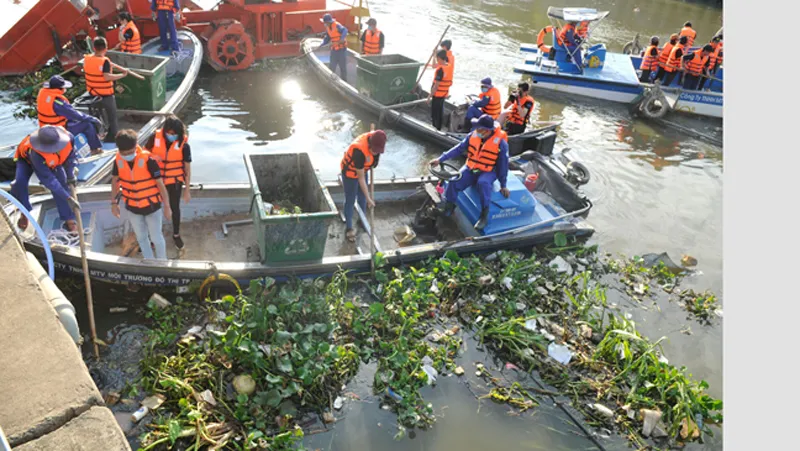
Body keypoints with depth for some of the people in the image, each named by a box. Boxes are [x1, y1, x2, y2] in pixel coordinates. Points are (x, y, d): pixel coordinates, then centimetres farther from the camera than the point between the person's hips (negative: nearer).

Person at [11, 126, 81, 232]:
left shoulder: (68, 137, -38)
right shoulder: (36, 154, -48)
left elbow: (70, 155, -13)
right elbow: (49, 179, -43)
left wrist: (70, 175, -16)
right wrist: (68, 198, -44)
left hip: (51, 160, 4)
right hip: (26, 158, -3)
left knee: (61, 182, -11)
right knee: (19, 182, -25)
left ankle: (69, 220, -5)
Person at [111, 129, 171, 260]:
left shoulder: (148, 160, -24)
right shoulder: (118, 160, -11)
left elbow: (160, 183, -16)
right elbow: (115, 180, 6)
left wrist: (166, 206, -11)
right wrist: (114, 202, 9)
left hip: (151, 206, -4)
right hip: (132, 207, 4)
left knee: (156, 237, 9)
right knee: (141, 237, 19)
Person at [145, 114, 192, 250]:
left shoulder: (184, 145, -17)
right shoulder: (155, 137, -15)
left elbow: (187, 169, -10)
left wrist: (187, 190, -8)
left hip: (175, 181, -1)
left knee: (175, 208, 13)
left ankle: (176, 235, 36)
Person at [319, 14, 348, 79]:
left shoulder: (337, 25, -18)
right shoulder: (327, 28, 4)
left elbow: (345, 30, -36)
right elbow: (327, 39, 12)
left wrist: (341, 39, -49)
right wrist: (321, 45, -1)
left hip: (341, 49, -6)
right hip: (334, 49, 6)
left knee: (343, 66, 5)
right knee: (331, 67, 5)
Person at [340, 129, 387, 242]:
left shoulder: (374, 138, -22)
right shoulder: (360, 152, -42)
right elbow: (361, 178, -32)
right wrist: (368, 198, -27)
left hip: (361, 168, 7)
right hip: (350, 172, -7)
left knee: (362, 197, 21)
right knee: (350, 200, 6)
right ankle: (349, 228, 21)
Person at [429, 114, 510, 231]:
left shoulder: (500, 142, -17)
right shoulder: (473, 135, -7)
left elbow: (503, 165, -8)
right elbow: (459, 148, -1)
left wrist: (503, 185, -3)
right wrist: (440, 159, -8)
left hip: (488, 172, -4)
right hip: (471, 169, 4)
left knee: (483, 183, -38)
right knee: (454, 182, -20)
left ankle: (484, 216, -27)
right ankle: (448, 208, 3)